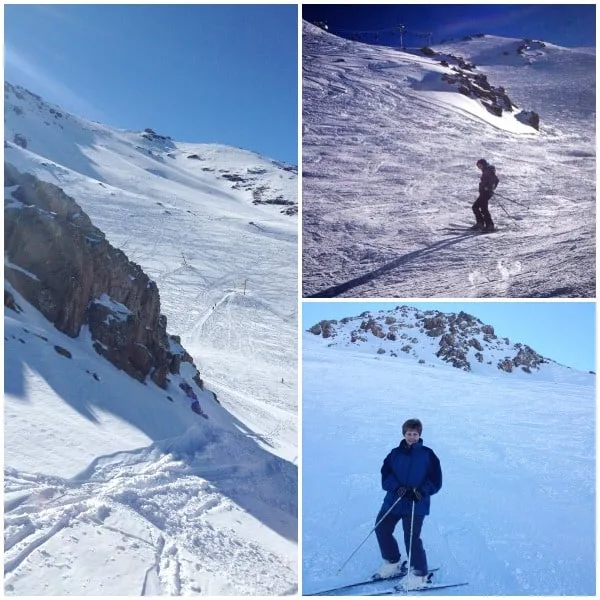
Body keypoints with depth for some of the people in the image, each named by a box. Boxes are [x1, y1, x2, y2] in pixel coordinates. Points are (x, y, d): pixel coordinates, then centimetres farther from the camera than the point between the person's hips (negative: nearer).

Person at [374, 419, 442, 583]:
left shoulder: (427, 455, -4)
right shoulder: (395, 453, 3)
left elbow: (435, 480, -3)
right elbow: (385, 474, 2)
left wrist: (423, 491, -18)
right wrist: (397, 487, -15)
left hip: (416, 504, -4)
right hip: (394, 500, 5)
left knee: (412, 538, -7)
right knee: (381, 529, 9)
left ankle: (419, 573, 13)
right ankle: (393, 563, 30)